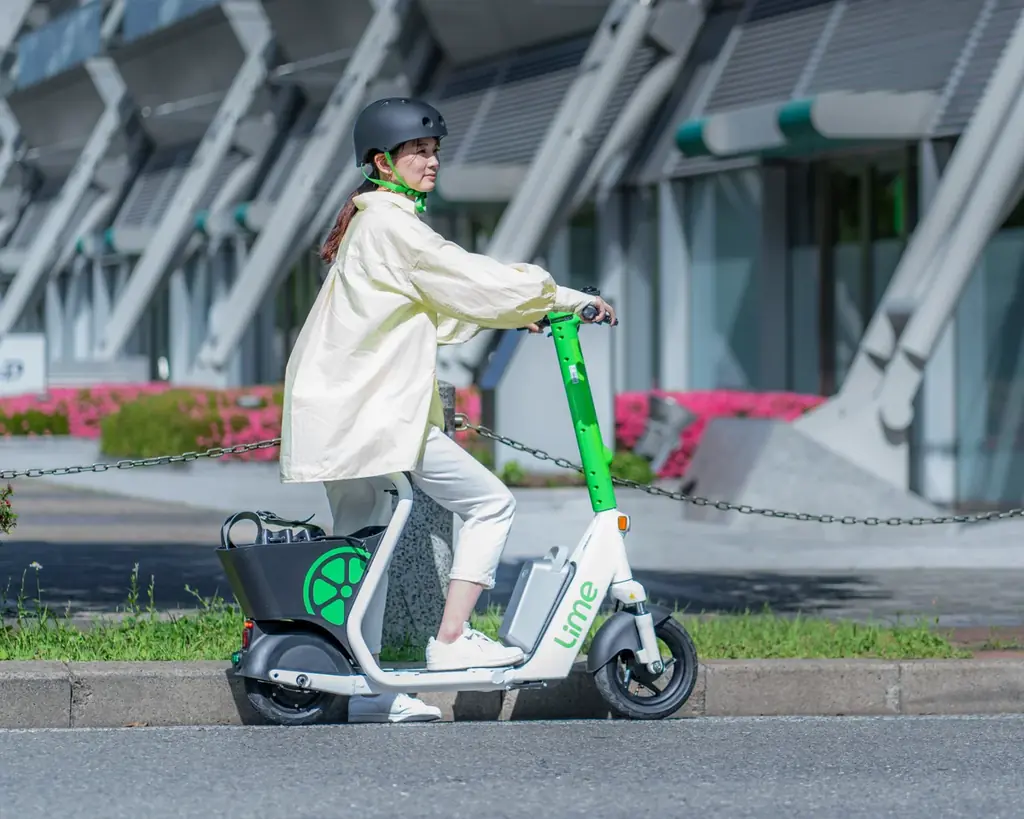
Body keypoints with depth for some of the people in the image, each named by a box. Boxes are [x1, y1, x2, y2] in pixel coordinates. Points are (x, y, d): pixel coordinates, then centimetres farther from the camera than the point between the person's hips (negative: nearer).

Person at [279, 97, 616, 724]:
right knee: (491, 502, -3)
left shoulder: (366, 223, 20)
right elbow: (472, 278, -14)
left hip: (340, 409, 10)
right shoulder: (392, 223, -12)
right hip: (378, 412, -10)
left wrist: (518, 314, 18)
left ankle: (365, 693, 10)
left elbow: (441, 303, 25)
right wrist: (571, 298, -7)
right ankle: (452, 641, -5)